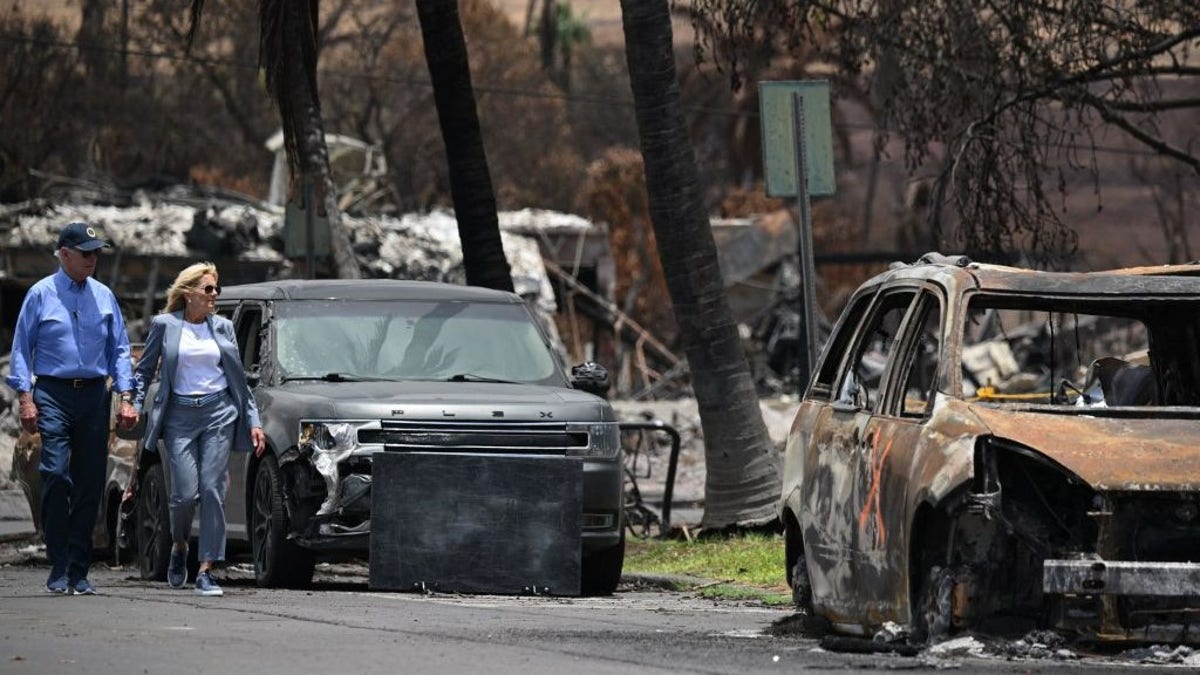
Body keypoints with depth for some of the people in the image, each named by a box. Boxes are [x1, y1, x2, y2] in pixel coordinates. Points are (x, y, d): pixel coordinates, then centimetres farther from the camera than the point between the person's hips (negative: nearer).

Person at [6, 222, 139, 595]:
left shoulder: (104, 297, 12)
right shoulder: (41, 294, 2)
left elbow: (119, 349, 14)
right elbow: (22, 349, 2)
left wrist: (125, 397, 5)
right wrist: (25, 397, -7)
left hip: (94, 396, 3)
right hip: (53, 394, -3)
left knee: (90, 484, 1)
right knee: (56, 476, -13)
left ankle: (78, 571, 6)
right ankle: (58, 568, -9)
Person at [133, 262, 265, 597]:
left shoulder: (222, 327, 11)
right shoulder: (164, 325, 3)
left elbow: (239, 379, 14)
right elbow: (144, 369, 8)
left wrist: (254, 421, 9)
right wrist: (135, 406, -5)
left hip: (219, 412, 2)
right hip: (179, 416, -2)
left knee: (212, 490, -7)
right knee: (185, 493, -9)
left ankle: (206, 571, -3)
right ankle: (179, 548, 22)